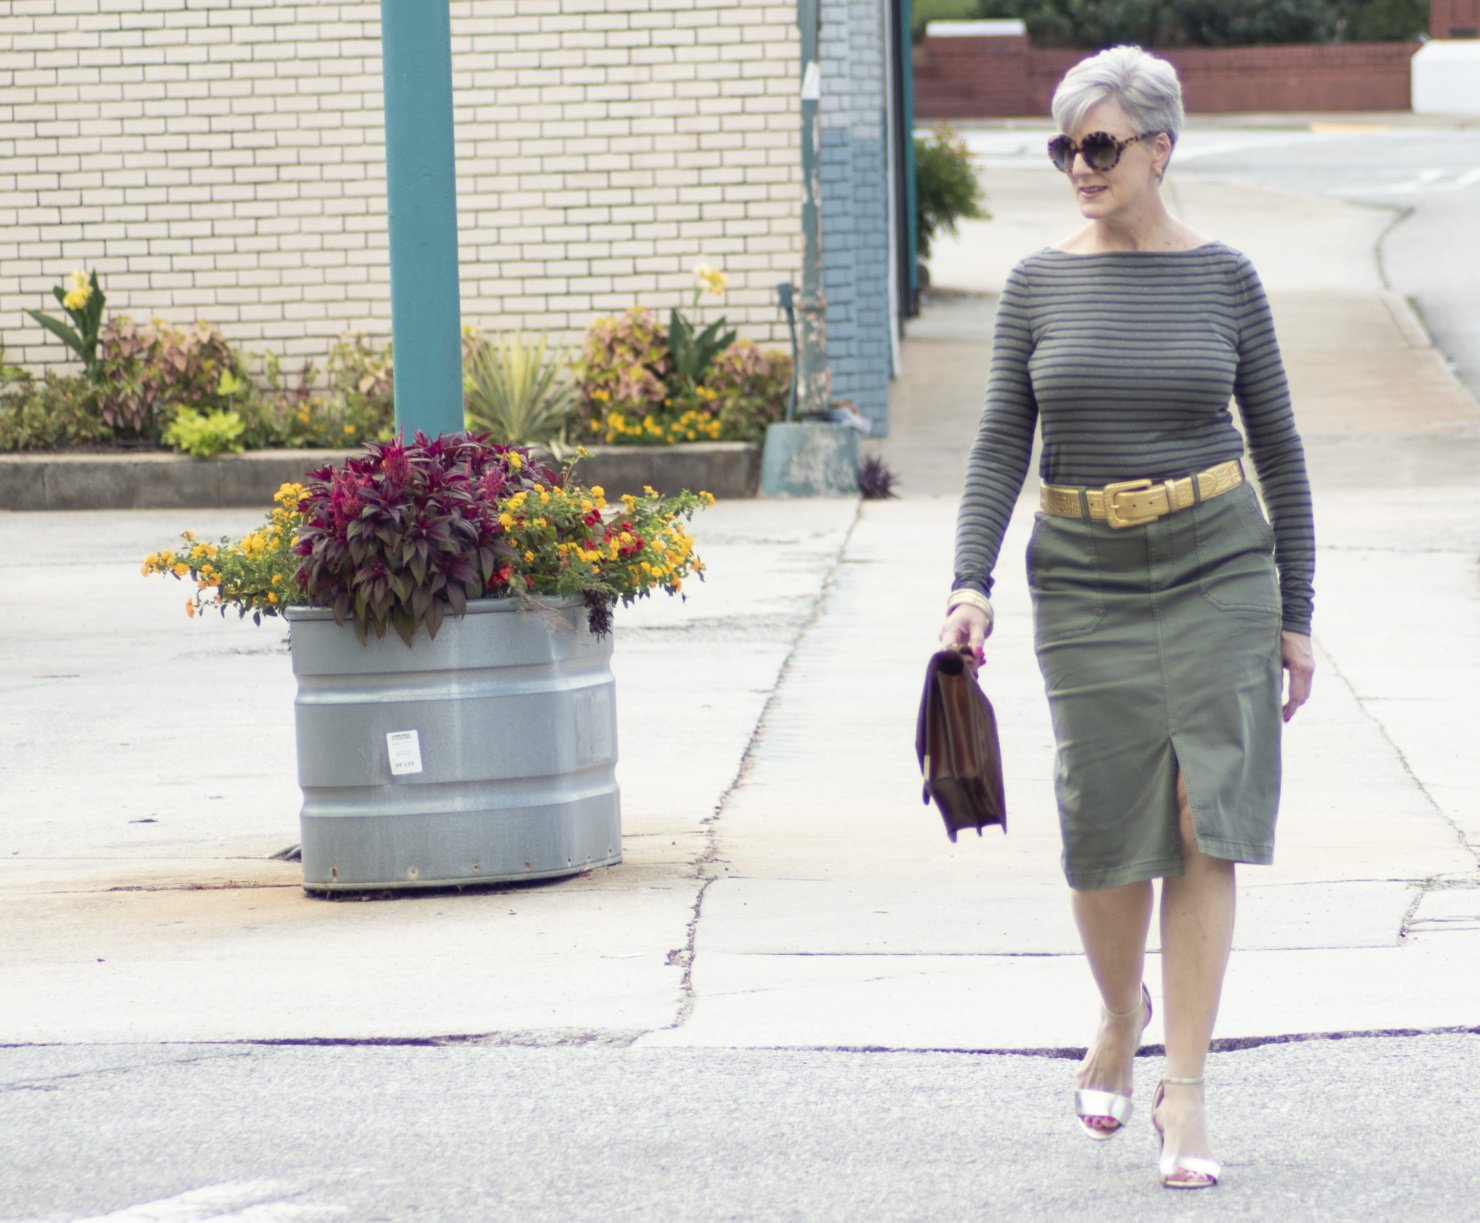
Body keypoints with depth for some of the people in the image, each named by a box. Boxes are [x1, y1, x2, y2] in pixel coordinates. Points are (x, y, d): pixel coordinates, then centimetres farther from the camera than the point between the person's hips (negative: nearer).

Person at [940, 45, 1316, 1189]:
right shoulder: (1040, 285, 3)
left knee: (1204, 820, -8)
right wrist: (971, 582, -13)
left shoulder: (1224, 279, 1)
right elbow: (1002, 446, 2)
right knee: (1107, 828, 1)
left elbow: (1280, 450, 6)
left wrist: (1297, 616, 5)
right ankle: (1121, 1016, 31)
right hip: (1085, 578, 1)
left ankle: (1184, 1086, -5)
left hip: (1218, 565, -1)